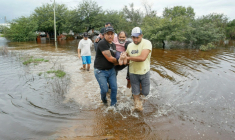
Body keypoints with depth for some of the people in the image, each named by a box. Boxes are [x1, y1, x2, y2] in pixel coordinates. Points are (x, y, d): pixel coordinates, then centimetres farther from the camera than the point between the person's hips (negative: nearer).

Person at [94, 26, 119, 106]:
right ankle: (103, 99, 35)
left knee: (114, 88, 6)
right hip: (100, 71, -7)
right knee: (105, 89, 0)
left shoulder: (113, 45, 8)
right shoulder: (102, 43, -19)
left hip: (111, 70, 7)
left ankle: (113, 104, 27)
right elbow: (110, 58, -22)